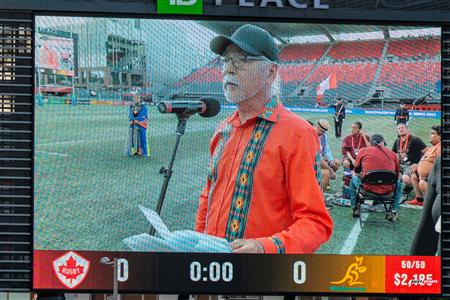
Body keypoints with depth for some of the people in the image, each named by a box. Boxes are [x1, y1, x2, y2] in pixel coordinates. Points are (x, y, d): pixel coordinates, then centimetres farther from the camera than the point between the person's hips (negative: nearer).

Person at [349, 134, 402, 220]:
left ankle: (355, 209, 30)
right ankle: (394, 211, 27)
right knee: (398, 184, 34)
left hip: (368, 188, -1)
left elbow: (356, 172, 16)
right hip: (387, 191, 1)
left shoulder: (363, 151, 4)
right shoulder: (392, 154, 6)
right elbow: (397, 175, 17)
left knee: (353, 179, 30)